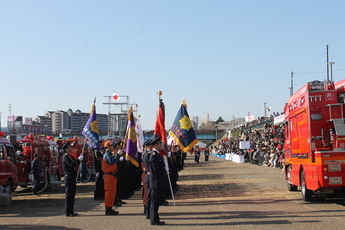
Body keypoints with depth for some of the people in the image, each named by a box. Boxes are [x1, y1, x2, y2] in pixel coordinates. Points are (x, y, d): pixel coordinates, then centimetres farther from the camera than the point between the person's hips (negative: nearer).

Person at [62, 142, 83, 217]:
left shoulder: (70, 156, 18)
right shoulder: (66, 157, -13)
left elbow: (75, 164, 20)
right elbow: (72, 165, -27)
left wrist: (79, 159, 6)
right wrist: (79, 159, -22)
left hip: (72, 178, 10)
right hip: (69, 178, -10)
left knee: (72, 195, 13)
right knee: (69, 195, -7)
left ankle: (71, 211, 19)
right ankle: (69, 212, -3)